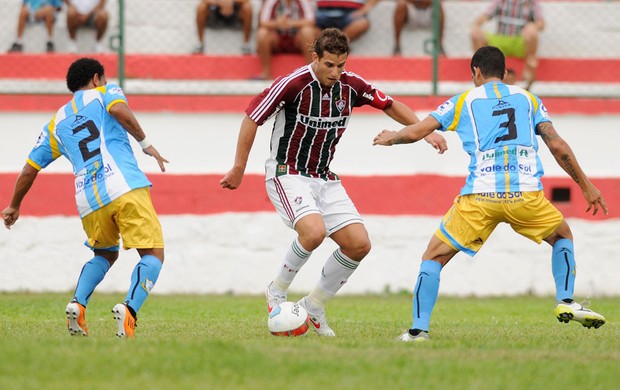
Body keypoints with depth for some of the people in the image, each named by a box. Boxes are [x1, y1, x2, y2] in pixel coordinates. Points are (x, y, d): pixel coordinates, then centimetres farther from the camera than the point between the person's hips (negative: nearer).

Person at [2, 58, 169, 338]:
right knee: (153, 254, -2)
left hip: (88, 200, 5)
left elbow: (29, 170, 26)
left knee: (105, 255, 27)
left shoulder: (56, 123, 26)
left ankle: (77, 305, 3)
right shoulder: (105, 93, 16)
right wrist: (146, 144, 0)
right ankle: (129, 309, -28)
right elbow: (120, 110, -10)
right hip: (126, 187, -5)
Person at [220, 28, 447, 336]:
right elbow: (252, 117, -11)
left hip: (324, 178, 6)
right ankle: (277, 292, -7)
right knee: (314, 231, -31)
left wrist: (425, 132, 1)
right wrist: (239, 169, -7)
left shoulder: (350, 85, -3)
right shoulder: (294, 84, -20)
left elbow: (390, 105, 12)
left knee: (359, 244, -4)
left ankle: (314, 305, 13)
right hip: (288, 174, -6)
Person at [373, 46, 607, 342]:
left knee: (434, 256, 12)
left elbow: (415, 132, 13)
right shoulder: (527, 98, 20)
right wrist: (587, 187, 18)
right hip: (526, 193, 1)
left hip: (479, 196, -1)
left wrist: (389, 138, 35)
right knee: (562, 236, 29)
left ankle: (419, 329, 2)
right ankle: (565, 302, 14)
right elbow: (557, 145, 12)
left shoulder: (464, 101, 16)